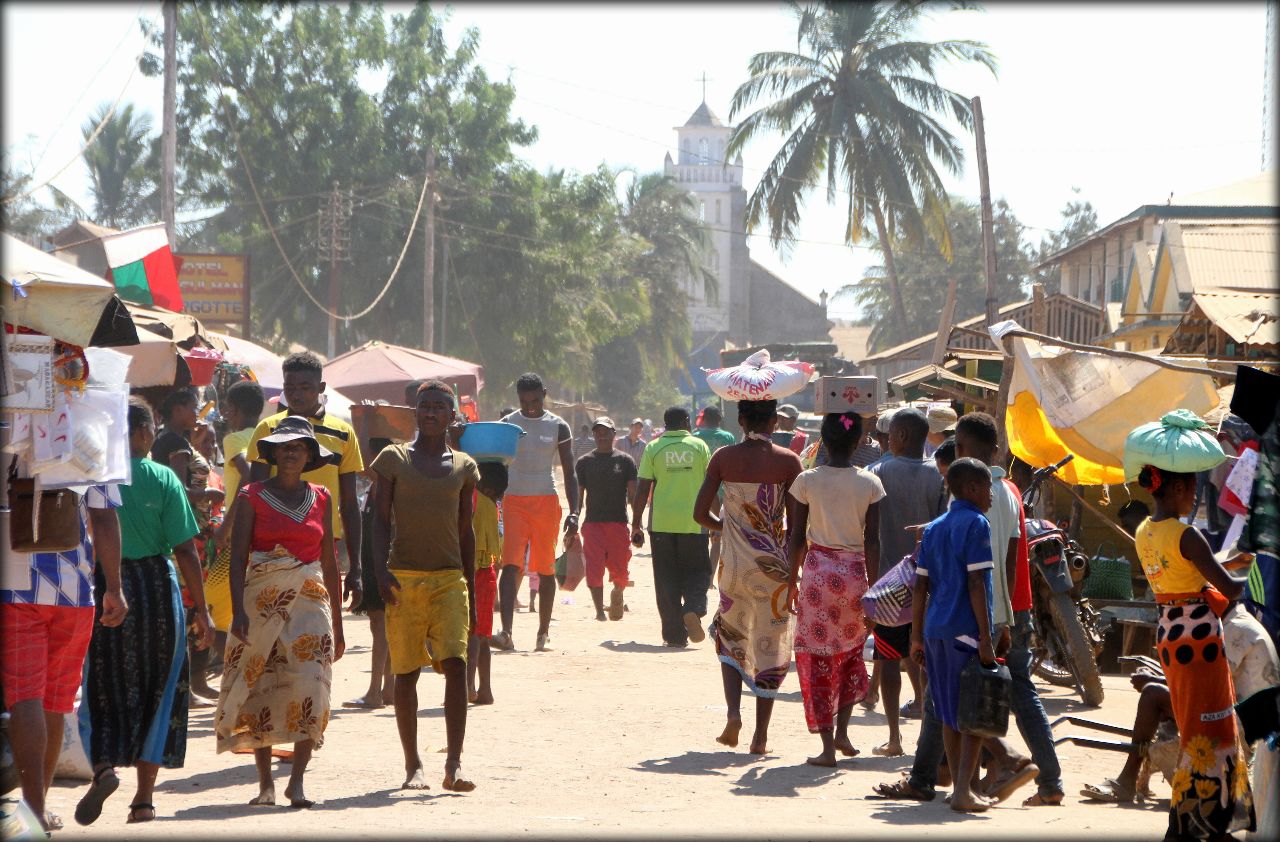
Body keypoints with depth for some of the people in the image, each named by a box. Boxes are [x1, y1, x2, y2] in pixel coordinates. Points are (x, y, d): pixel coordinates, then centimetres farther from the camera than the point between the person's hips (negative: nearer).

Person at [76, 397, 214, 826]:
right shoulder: (162, 479, -4)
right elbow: (185, 550, -6)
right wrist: (201, 609, 0)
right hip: (155, 587, 0)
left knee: (103, 688, 8)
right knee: (155, 690, 10)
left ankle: (103, 765, -19)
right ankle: (144, 798, 11)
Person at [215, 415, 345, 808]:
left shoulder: (321, 499, 10)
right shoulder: (252, 497, 2)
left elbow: (329, 562, 14)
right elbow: (238, 558, -2)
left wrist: (337, 622, 13)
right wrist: (238, 611, -14)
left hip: (310, 599, 2)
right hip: (262, 599, -2)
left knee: (309, 687, -12)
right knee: (260, 688, 0)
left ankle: (297, 782, -11)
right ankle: (265, 783, 8)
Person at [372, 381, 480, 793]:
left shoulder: (463, 466, 11)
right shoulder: (394, 458, 4)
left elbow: (465, 531, 14)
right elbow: (381, 520, 1)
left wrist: (470, 590, 13)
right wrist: (381, 569, -13)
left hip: (449, 577, 1)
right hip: (404, 576, -1)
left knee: (456, 663, -14)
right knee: (406, 672, 2)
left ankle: (454, 763, -16)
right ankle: (412, 765, 11)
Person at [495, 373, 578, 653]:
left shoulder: (558, 427, 3)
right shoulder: (507, 424, 5)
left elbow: (569, 473, 2)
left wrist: (573, 512, -6)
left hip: (546, 501, 0)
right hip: (514, 500, 0)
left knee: (545, 568, 5)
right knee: (511, 565, -13)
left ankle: (544, 632, 17)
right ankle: (506, 632, -23)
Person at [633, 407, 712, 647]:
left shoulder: (654, 448, 2)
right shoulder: (699, 446, 4)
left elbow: (642, 489, -1)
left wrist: (636, 525, 4)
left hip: (662, 523, 0)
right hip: (694, 522, 0)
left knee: (667, 580, 7)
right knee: (697, 572, 12)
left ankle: (675, 635, 5)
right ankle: (693, 608, -17)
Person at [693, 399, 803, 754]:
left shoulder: (724, 458, -2)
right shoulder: (788, 461, -7)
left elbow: (700, 513, -1)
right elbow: (796, 523, -8)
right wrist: (796, 571, 5)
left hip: (734, 563, 2)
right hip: (773, 564, -2)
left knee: (731, 638, 20)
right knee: (771, 646, 8)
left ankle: (733, 711, -1)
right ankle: (760, 735, 8)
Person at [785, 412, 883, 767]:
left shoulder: (808, 481, -6)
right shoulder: (869, 484, -4)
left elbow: (797, 538, -2)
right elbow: (873, 541, -4)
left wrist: (792, 582, 9)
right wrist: (872, 588, 3)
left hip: (817, 568, -1)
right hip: (854, 573, 1)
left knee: (817, 657, 4)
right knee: (851, 651, 22)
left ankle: (827, 745, 1)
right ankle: (842, 730, 13)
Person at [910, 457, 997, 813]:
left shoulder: (933, 529, 15)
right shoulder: (976, 524, -7)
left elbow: (920, 586, 13)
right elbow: (976, 585, -14)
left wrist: (917, 637, 17)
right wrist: (985, 639, -14)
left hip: (935, 629, 7)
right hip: (965, 630, -7)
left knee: (951, 714, 13)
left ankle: (960, 787, 17)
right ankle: (963, 792, -8)